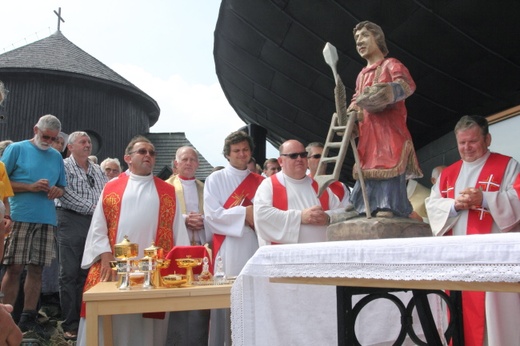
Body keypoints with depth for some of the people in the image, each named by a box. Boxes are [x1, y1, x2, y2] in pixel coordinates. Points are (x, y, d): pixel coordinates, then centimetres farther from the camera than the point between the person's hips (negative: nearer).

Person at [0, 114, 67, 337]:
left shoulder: (57, 157, 16)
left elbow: (62, 187, 22)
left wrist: (57, 190, -2)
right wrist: (30, 187, -13)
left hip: (47, 220, 5)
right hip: (20, 218, -4)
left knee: (36, 269, 7)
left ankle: (28, 318, 16)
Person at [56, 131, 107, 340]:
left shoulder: (97, 170, 17)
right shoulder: (64, 166, -1)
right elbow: (66, 195, -13)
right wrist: (91, 208, -12)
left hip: (95, 223, 5)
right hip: (71, 222, -5)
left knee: (87, 273, 8)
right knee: (69, 274, -3)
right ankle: (70, 325, 3)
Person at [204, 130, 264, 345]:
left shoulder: (260, 182, 14)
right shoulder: (215, 179, 5)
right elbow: (211, 216, -7)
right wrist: (245, 212, -11)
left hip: (255, 250, 3)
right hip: (227, 252, -3)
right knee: (226, 308, -2)